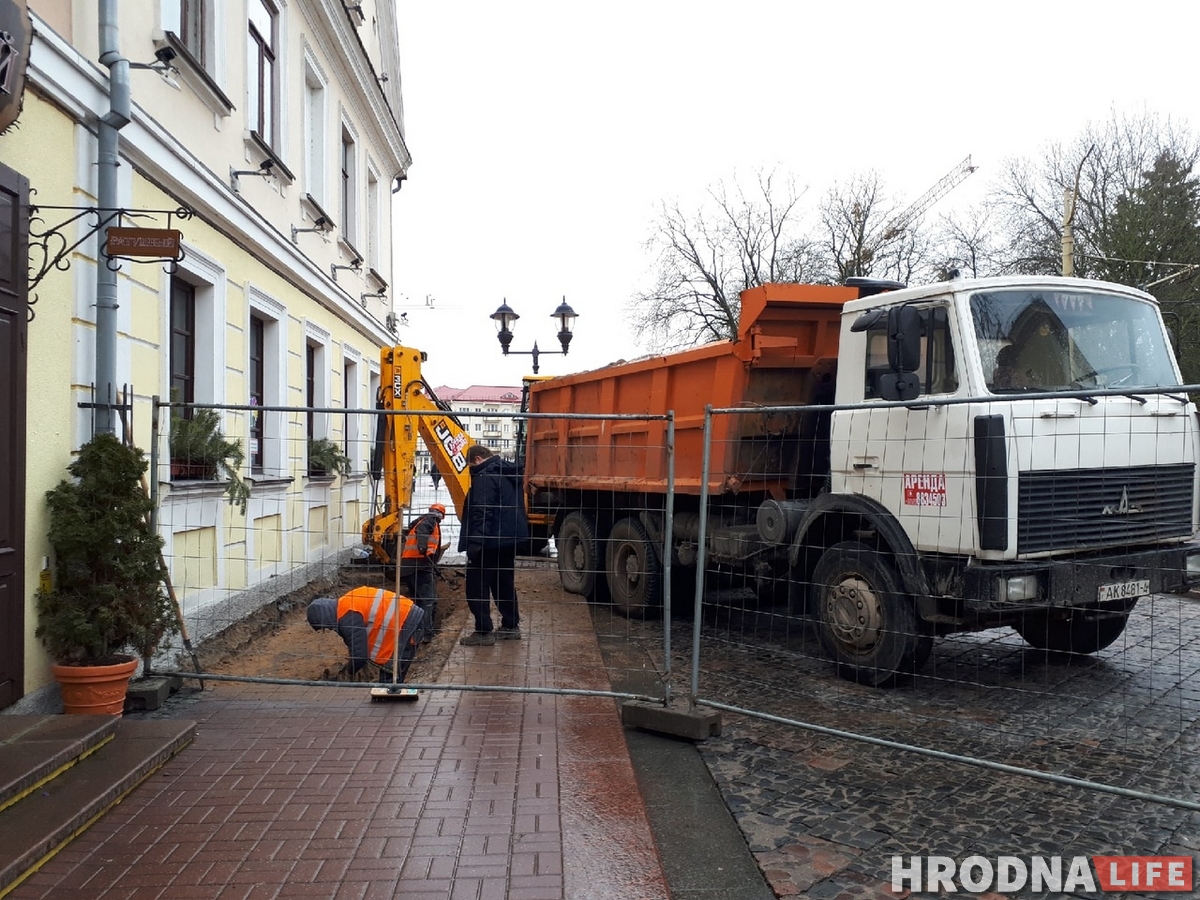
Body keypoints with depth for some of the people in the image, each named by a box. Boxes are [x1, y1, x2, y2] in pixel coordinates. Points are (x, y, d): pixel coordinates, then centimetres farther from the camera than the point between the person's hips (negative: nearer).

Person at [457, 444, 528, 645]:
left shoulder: (485, 476, -16)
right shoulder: (509, 474, 14)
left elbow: (482, 513, -24)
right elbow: (516, 506, 22)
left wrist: (475, 543, -25)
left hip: (490, 541, -10)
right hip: (510, 538, 10)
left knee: (477, 586, -3)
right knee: (504, 584, 18)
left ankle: (483, 632, -3)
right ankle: (511, 626, 25)